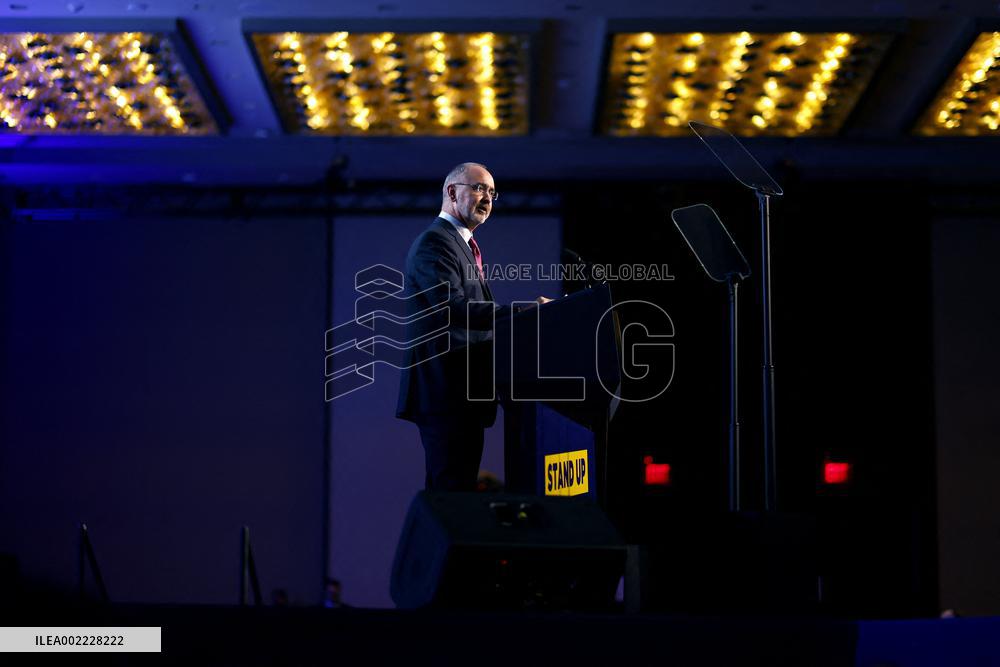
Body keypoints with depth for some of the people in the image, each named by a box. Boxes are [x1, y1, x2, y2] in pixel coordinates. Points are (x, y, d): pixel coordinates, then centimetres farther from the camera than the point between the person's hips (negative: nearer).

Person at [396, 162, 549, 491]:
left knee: (457, 490, 11)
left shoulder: (463, 244, 22)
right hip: (445, 390, -10)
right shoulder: (434, 242, -10)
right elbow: (453, 306, -24)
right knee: (452, 491, -13)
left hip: (462, 392, 10)